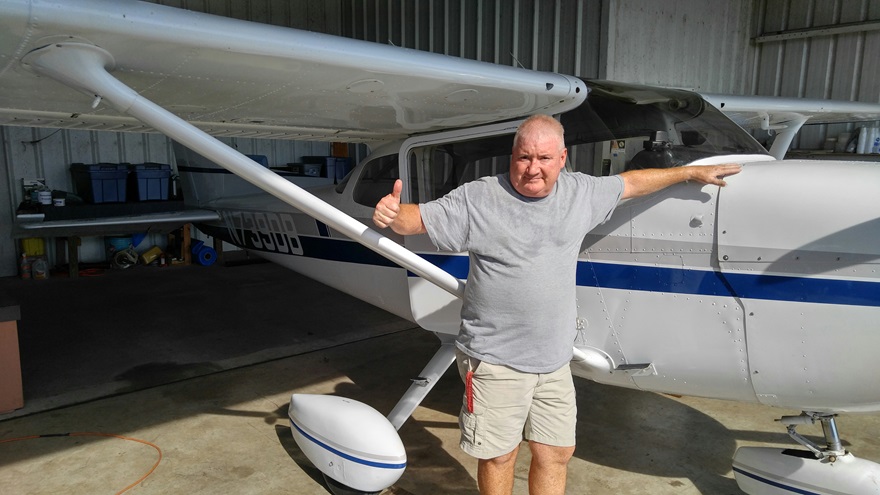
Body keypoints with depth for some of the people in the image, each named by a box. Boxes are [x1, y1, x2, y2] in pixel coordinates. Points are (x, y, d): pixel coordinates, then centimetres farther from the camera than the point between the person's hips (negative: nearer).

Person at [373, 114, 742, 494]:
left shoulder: (580, 191, 6)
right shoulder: (477, 199, -9)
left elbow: (630, 183, 21)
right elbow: (420, 218, -9)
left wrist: (692, 172, 30)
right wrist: (392, 215, -32)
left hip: (554, 361, 5)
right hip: (495, 361, -5)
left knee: (556, 453, 15)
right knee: (499, 456, 8)